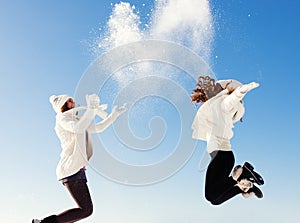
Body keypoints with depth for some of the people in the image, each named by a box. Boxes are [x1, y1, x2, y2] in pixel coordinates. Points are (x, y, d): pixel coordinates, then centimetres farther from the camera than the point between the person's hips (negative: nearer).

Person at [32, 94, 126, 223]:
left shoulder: (77, 120, 25)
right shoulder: (62, 118, -2)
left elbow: (98, 128, 29)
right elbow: (78, 128, -24)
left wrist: (114, 114, 27)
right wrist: (91, 109, -26)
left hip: (76, 169, 10)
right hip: (71, 168, -10)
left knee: (85, 209, 10)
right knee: (86, 210, -13)